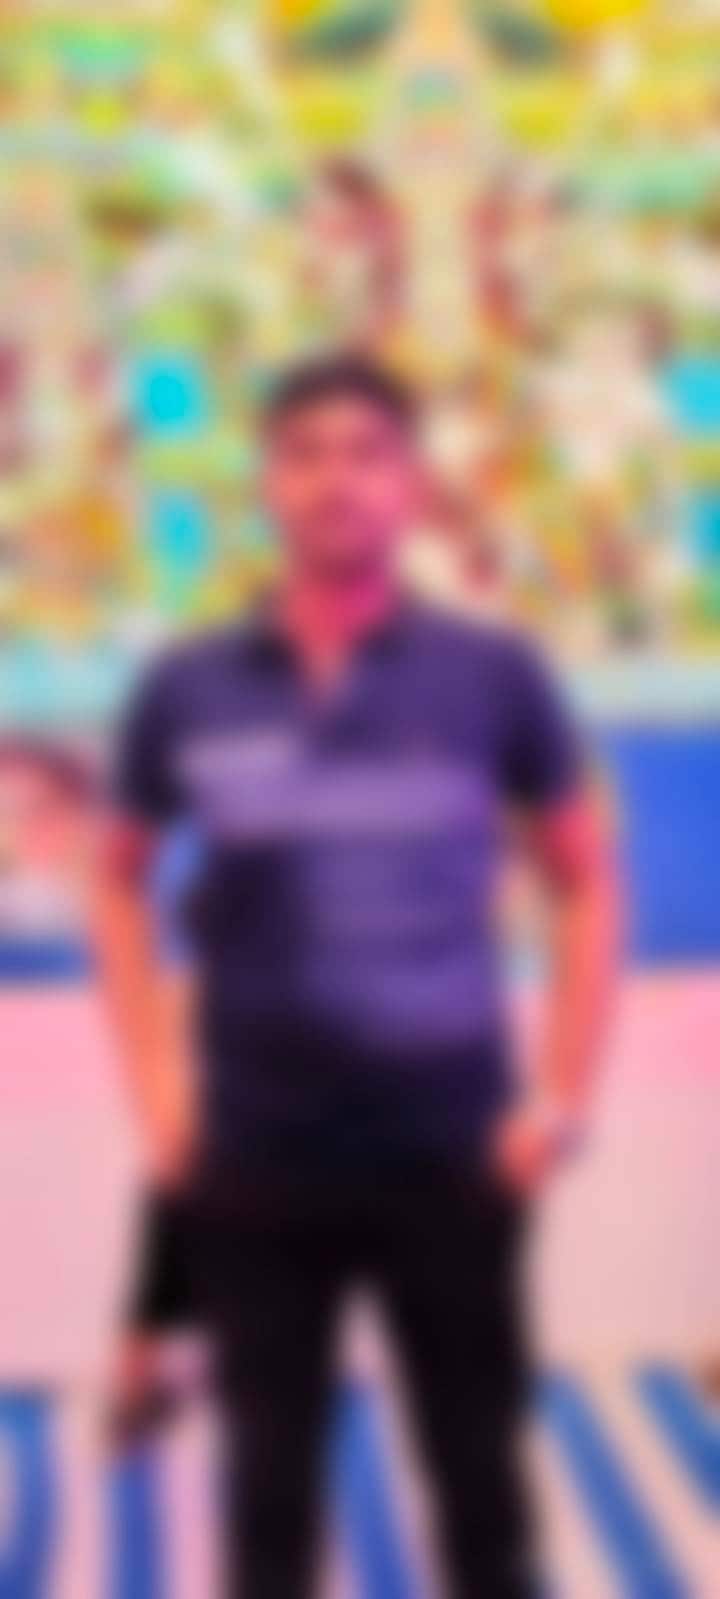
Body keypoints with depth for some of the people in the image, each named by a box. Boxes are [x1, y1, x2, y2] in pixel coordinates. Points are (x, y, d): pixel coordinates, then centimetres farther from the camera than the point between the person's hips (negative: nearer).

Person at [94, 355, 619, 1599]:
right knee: (270, 1482, 13)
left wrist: (560, 1095, 0)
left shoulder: (493, 676, -4)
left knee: (480, 1478, 11)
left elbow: (583, 882, 7)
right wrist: (156, 1081, 5)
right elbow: (121, 881, 14)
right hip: (255, 1164, 1)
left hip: (453, 1158, -1)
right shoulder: (188, 690, -1)